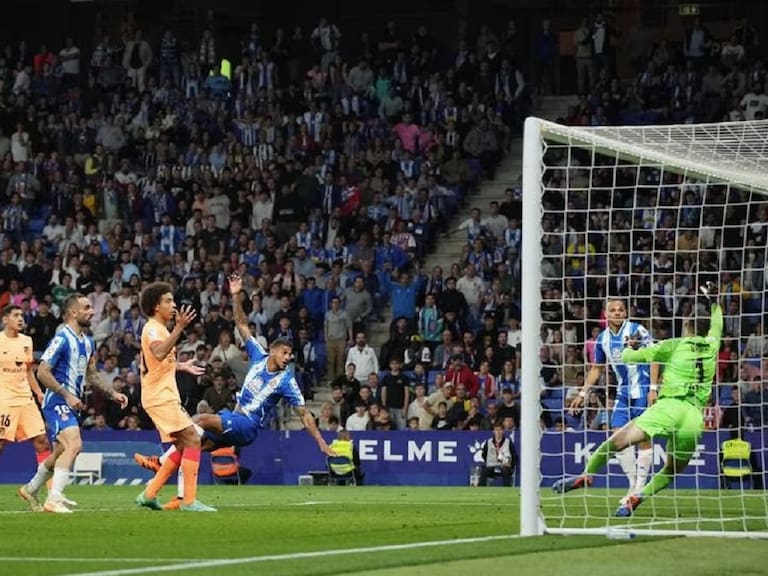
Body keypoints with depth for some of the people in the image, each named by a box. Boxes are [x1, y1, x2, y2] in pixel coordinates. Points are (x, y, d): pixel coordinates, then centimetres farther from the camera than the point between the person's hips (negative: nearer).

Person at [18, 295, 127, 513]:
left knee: (60, 453, 16)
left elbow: (91, 374, 25)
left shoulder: (88, 342, 13)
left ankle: (30, 489, 35)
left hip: (72, 403, 9)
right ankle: (54, 499, -27)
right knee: (74, 444, -25)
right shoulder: (62, 339, -15)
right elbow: (43, 372, -18)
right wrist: (67, 396, -20)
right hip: (58, 402, -9)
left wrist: (113, 393, 14)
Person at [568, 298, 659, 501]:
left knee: (644, 438, -5)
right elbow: (596, 369, 21)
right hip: (623, 392, 6)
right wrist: (583, 393, 17)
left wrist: (653, 388, -17)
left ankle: (641, 486, 2)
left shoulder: (637, 330, -9)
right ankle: (633, 483, 9)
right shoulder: (603, 338, 8)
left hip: (643, 391, -6)